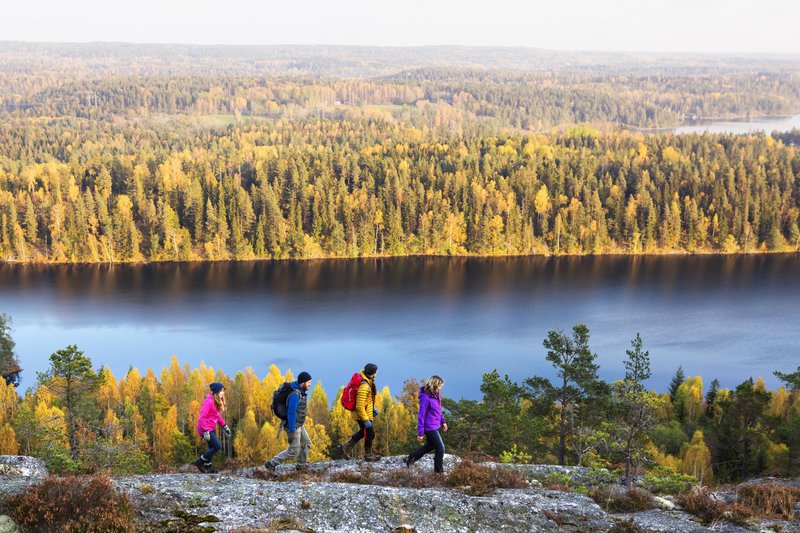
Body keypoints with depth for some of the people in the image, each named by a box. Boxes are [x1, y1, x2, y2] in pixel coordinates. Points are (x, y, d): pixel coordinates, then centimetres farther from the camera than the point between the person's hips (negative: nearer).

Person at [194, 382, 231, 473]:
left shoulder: (217, 402, 7)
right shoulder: (209, 402, -23)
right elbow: (202, 417, -26)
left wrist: (224, 426, 18)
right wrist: (205, 431, -29)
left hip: (212, 428, 9)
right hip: (206, 429, -9)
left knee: (212, 448, 14)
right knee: (218, 446, -10)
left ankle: (207, 466, 27)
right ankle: (199, 462, 1)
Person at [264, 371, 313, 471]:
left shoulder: (300, 392, 4)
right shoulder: (295, 395, -28)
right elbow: (291, 414, -27)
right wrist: (292, 432, -25)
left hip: (299, 425, 10)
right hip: (293, 426, -10)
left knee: (306, 443, 17)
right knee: (293, 451, -2)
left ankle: (301, 466, 29)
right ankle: (271, 464, 4)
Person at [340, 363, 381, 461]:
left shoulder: (368, 381, 0)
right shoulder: (364, 387, -31)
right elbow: (359, 406, -30)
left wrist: (373, 408, 20)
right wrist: (366, 420, -25)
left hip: (366, 411, 10)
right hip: (362, 415, -10)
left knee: (364, 431, 26)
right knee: (370, 434, 8)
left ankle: (346, 447, 31)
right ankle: (368, 455, 27)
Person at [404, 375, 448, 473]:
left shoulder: (436, 394, 2)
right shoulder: (426, 398, -25)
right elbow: (421, 416, -20)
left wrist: (443, 421, 19)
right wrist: (420, 433, -17)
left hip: (435, 425, 9)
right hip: (430, 427, -9)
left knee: (430, 445, 24)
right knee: (440, 448, 1)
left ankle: (410, 459, 33)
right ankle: (438, 470, 20)